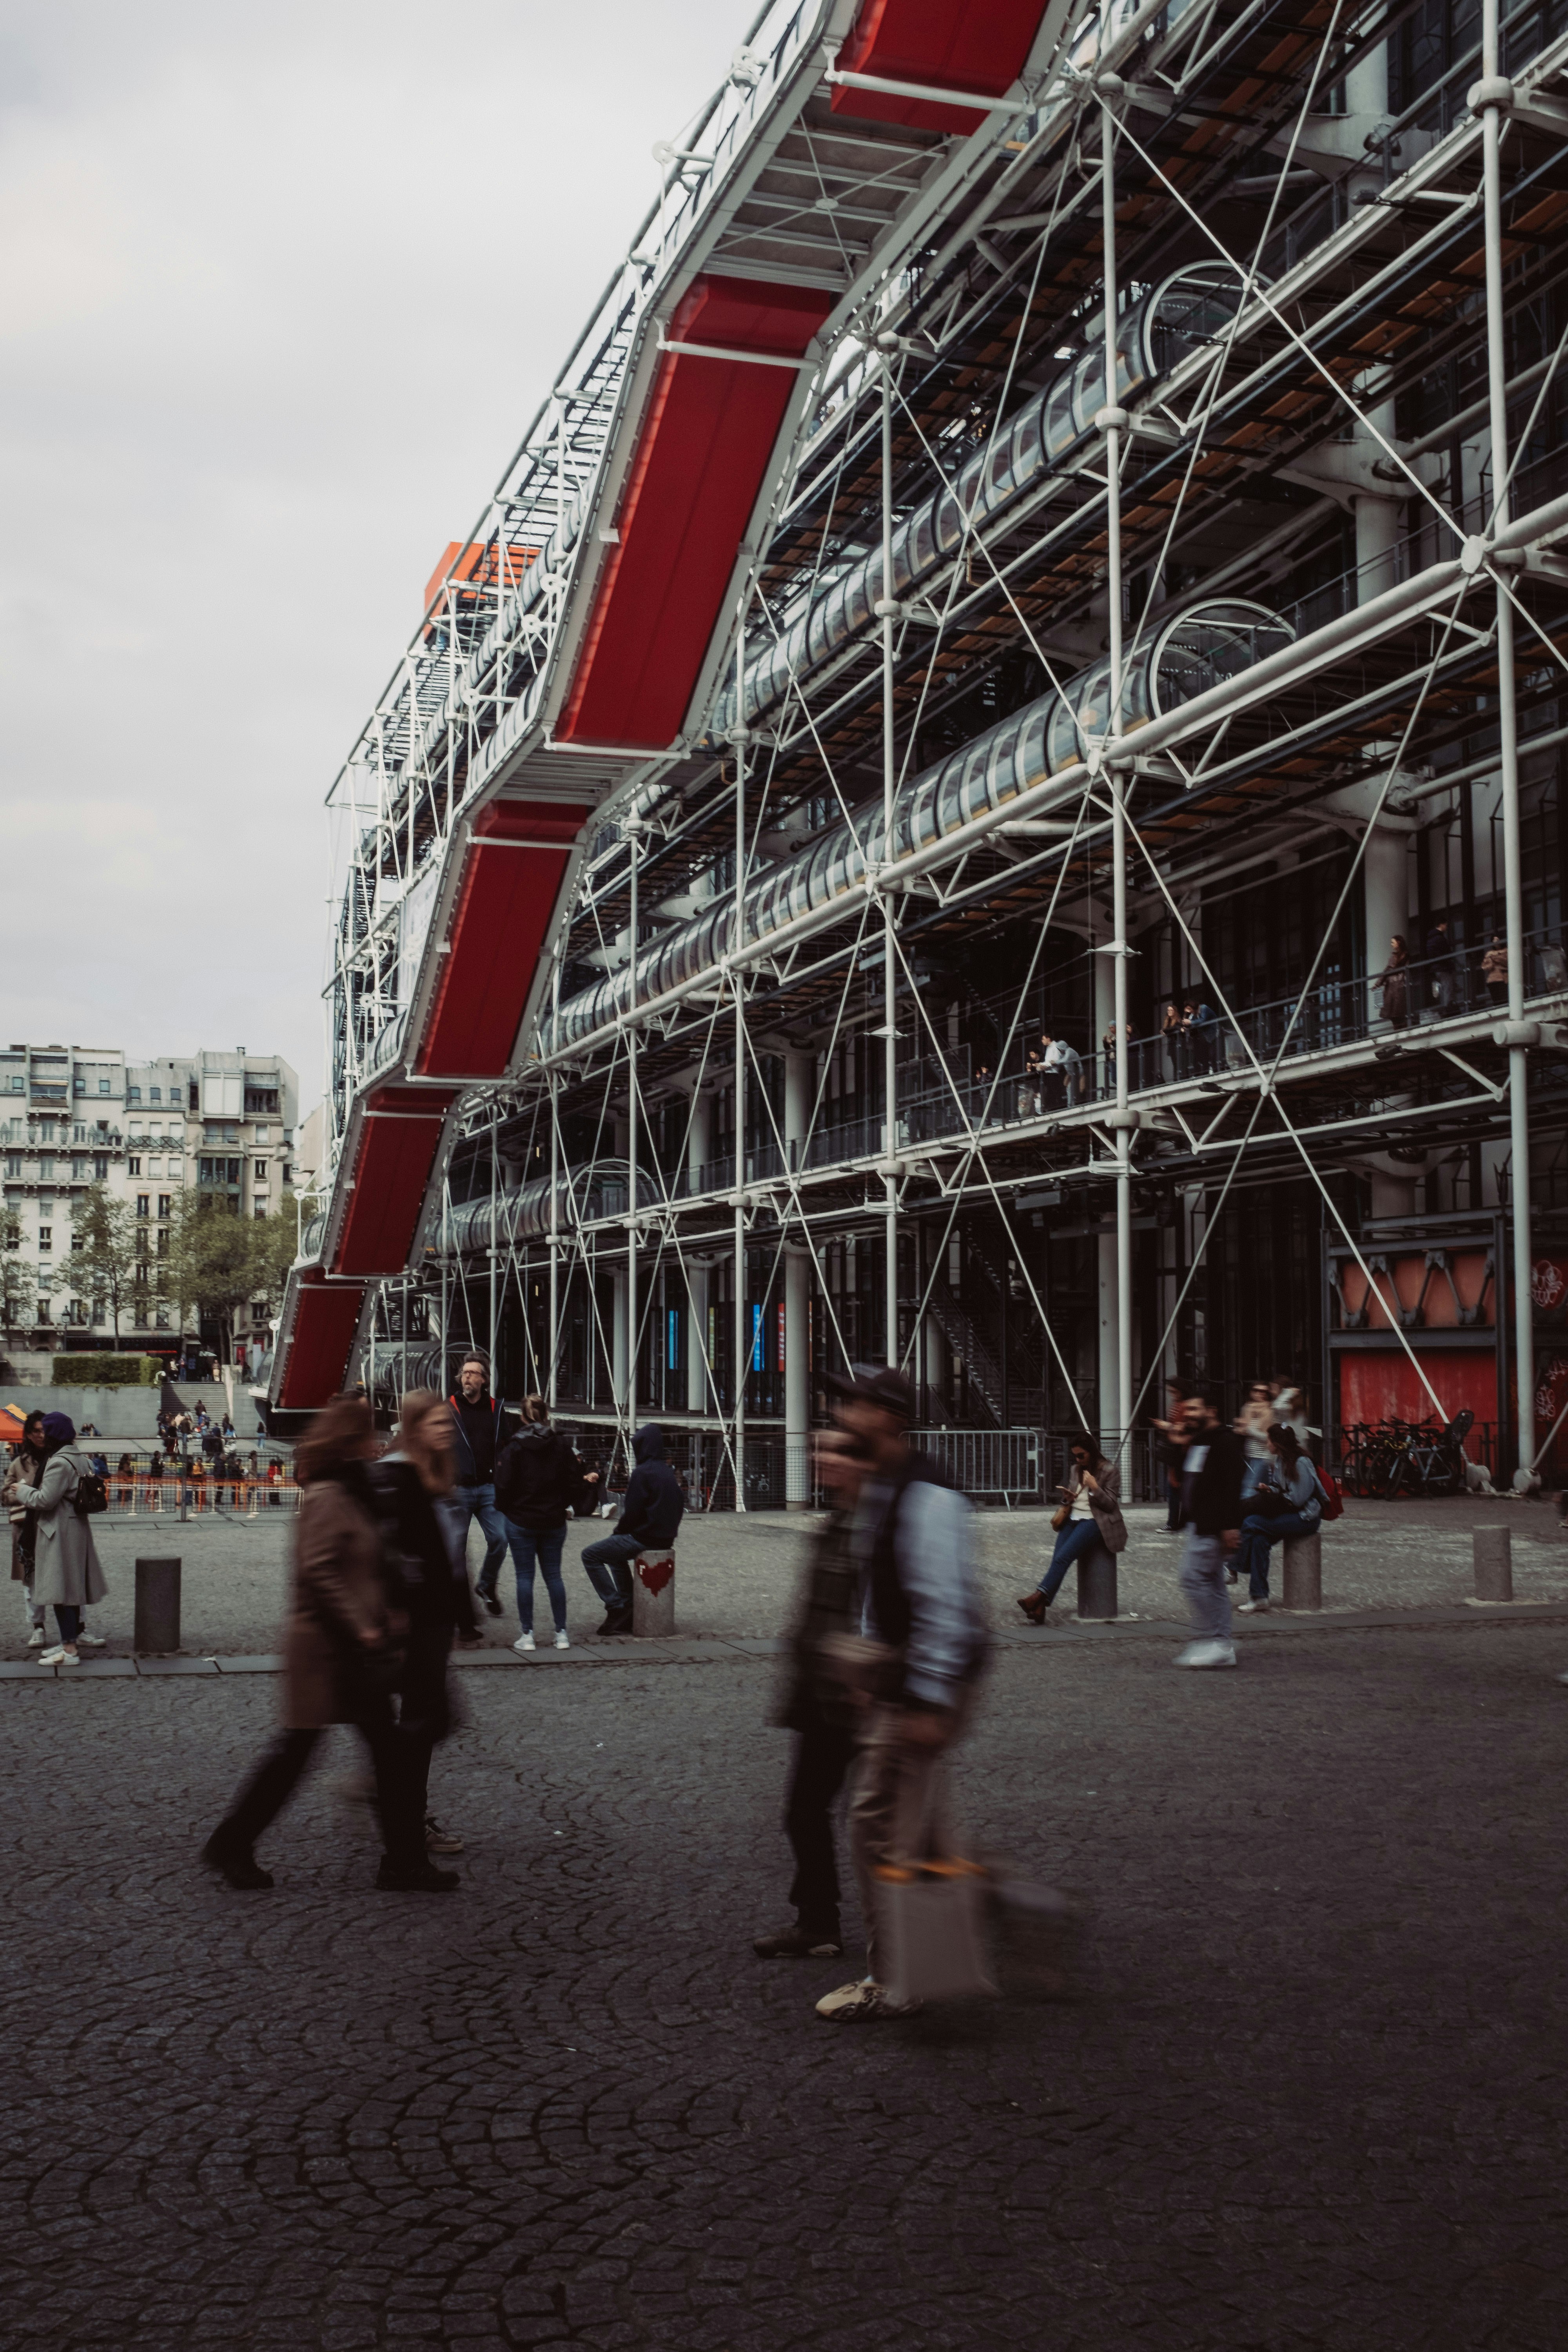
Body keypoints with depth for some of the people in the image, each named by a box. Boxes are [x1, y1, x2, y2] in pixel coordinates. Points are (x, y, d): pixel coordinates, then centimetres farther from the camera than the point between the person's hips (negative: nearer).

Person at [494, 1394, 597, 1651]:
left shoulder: (514, 1447, -10)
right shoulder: (563, 1446, 0)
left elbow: (504, 1486, -10)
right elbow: (574, 1483, -1)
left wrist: (503, 1509, 6)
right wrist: (561, 1506, 15)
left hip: (520, 1522, -3)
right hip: (554, 1522, 3)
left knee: (525, 1577, 3)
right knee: (553, 1576, 10)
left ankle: (527, 1635, 3)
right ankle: (561, 1634, 9)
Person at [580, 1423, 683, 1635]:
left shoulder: (642, 1473, -16)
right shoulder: (668, 1473, 11)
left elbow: (632, 1512, -19)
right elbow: (680, 1504, 17)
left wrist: (619, 1530, 1)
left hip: (643, 1538, -9)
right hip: (666, 1537, 9)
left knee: (590, 1555, 1)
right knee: (616, 1556, 32)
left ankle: (616, 1606, -5)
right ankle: (628, 1613, 27)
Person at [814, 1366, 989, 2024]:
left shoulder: (926, 1498, -20)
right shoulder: (878, 1490, 12)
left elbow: (945, 1604, -23)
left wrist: (930, 1702, -23)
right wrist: (867, 1669, 22)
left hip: (925, 1680, -10)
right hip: (889, 1674, 10)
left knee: (879, 1822, -6)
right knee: (919, 1822, 17)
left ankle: (889, 1981, 5)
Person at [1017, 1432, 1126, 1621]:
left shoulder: (1110, 1471, 0)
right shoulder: (1075, 1470, 19)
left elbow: (1111, 1504, -2)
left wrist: (1095, 1488, -16)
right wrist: (1069, 1497, 5)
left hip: (1094, 1521, -6)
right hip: (1074, 1518, 6)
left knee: (1063, 1557, -25)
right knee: (1058, 1559, -18)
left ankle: (1040, 1597, -32)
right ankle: (1040, 1608, -29)